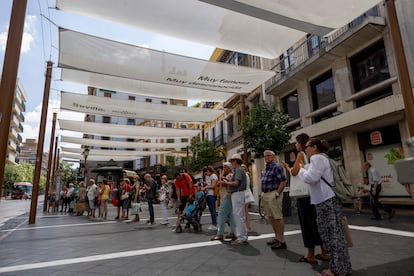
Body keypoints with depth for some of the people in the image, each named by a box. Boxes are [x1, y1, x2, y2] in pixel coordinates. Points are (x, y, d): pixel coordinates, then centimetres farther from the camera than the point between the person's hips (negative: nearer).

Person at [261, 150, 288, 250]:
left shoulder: (277, 166, -10)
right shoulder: (267, 168, 17)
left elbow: (283, 181, -18)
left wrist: (277, 193, -19)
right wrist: (264, 195, 15)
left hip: (273, 194, -10)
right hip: (266, 195, 10)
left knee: (278, 217, -5)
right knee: (271, 217, 16)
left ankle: (281, 241, 1)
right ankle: (277, 237, 28)